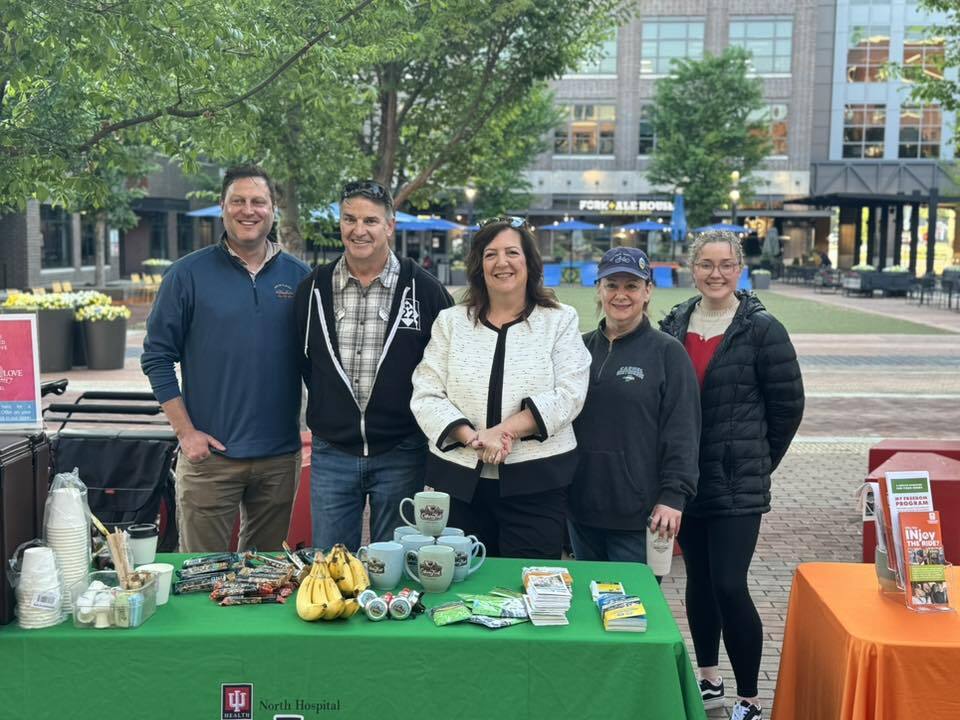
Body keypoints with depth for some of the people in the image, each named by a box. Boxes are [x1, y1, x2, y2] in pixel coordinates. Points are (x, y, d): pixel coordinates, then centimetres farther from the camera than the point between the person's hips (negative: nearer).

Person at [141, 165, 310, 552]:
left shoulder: (298, 276, 5)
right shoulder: (188, 274, -2)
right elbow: (157, 356, -1)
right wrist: (186, 431, -7)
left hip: (280, 456, 3)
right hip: (209, 453, -2)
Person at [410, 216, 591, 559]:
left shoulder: (560, 321, 6)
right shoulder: (451, 322, 10)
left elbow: (567, 396, -6)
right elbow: (426, 396, 2)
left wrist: (503, 430, -17)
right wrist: (472, 438, -14)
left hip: (536, 482, -2)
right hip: (459, 479, 2)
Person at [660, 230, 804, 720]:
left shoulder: (761, 329, -7)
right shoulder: (673, 326, 6)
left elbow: (788, 403, -2)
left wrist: (760, 459, 4)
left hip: (738, 482, -5)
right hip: (686, 478, 5)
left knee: (729, 586, -9)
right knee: (698, 579, 15)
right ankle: (708, 679, 32)